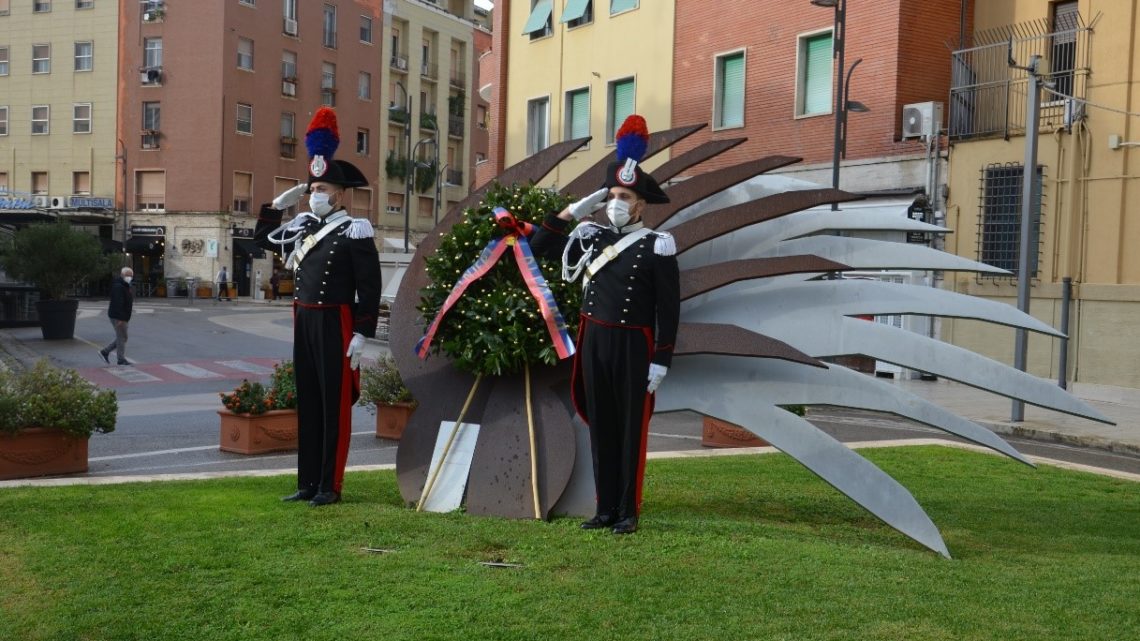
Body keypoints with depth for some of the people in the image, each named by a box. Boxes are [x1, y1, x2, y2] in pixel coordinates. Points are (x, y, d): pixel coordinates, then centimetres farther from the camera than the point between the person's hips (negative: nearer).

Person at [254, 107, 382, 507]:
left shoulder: (354, 232, -9)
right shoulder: (303, 226, 12)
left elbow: (369, 289, -13)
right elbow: (263, 238, 27)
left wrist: (361, 335, -17)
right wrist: (279, 203, 14)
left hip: (335, 324, -7)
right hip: (303, 323, 8)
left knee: (334, 404, 0)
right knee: (307, 402, 12)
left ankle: (331, 486, 8)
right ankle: (308, 482, 20)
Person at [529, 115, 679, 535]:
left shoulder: (657, 247, -6)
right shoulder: (592, 238, 8)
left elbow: (669, 310, -8)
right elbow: (539, 247, 15)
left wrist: (661, 360, -13)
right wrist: (573, 211, 6)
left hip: (634, 347, -5)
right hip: (593, 343, 5)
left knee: (631, 430, 2)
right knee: (601, 428, 9)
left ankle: (629, 512, 10)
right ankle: (605, 508, 17)